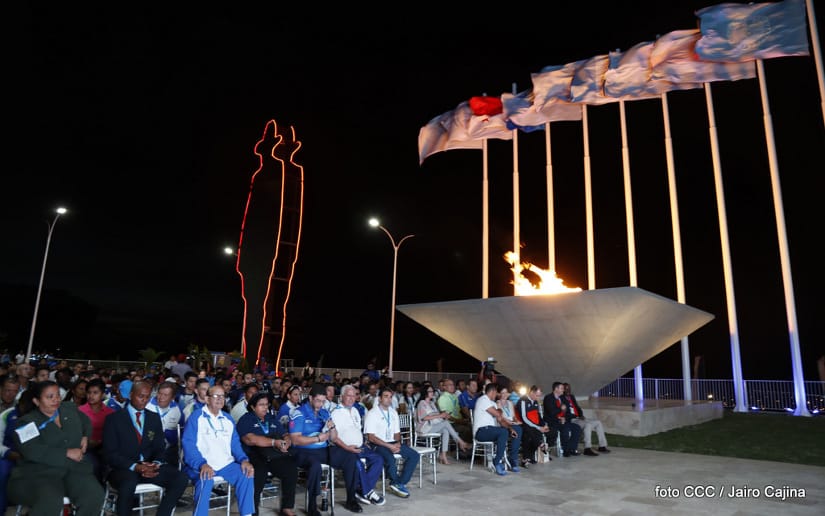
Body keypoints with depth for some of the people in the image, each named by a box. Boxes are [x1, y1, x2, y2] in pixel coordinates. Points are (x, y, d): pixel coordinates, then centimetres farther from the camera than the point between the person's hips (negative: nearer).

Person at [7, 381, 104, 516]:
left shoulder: (70, 409, 15)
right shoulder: (27, 422, 0)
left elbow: (86, 422, 35)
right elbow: (32, 451, -16)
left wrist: (85, 436, 13)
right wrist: (67, 453, -16)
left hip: (75, 469, 4)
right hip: (39, 473, -4)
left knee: (95, 496, -26)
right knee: (50, 502, -38)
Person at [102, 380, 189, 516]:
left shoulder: (155, 418, 11)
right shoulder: (114, 419, -1)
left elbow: (160, 448, 10)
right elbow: (110, 454, -7)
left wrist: (156, 463, -14)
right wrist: (135, 467, -21)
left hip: (149, 466, 4)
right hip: (123, 468, -4)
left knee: (181, 479, -22)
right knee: (129, 483, -39)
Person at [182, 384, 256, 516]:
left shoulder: (228, 419, 17)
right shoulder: (196, 416, -1)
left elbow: (235, 443, 14)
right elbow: (188, 443, -12)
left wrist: (244, 459, -7)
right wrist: (202, 464, -27)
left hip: (225, 464, 5)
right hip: (200, 464, -4)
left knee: (246, 476, -20)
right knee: (205, 480, -36)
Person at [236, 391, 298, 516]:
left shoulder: (272, 419, 22)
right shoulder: (245, 420, 5)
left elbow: (286, 435, 17)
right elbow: (250, 439, -12)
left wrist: (286, 442, -8)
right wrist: (274, 442, -17)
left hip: (276, 456, 4)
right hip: (255, 456, -4)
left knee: (291, 469, -24)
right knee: (259, 473, -35)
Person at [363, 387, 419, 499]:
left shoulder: (393, 413, 13)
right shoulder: (372, 414, -7)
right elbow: (371, 437, -13)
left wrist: (398, 443, -6)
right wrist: (389, 446, -18)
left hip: (393, 443, 7)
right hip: (377, 444, -7)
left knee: (414, 455, -12)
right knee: (390, 459, -35)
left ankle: (400, 483, -7)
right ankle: (398, 484, -9)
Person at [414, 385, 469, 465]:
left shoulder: (432, 403, 22)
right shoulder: (422, 403, -5)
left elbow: (437, 414, 18)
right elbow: (424, 417, -17)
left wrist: (444, 415, -5)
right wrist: (439, 416, -19)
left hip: (435, 426, 7)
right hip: (425, 428, -7)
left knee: (446, 431, -24)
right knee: (446, 423, -25)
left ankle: (443, 456, -27)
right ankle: (461, 442, -19)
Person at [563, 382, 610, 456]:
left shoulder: (572, 397, 20)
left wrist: (581, 415, 2)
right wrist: (576, 416, -19)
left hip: (578, 418, 9)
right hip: (571, 420, -9)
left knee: (598, 422, 0)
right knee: (588, 425, -32)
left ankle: (602, 446, 2)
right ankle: (587, 449, -30)